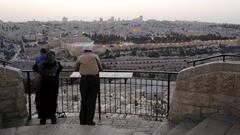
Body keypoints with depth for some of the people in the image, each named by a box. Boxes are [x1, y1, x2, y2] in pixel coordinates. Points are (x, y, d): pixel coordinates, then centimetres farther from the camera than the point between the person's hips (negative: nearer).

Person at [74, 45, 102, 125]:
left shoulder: (80, 57, 10)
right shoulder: (95, 56, 8)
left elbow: (76, 69, 19)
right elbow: (100, 68, 11)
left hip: (84, 79, 1)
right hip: (94, 79, -1)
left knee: (84, 100, 11)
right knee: (92, 100, 4)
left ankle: (83, 120, 14)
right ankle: (90, 120, 4)